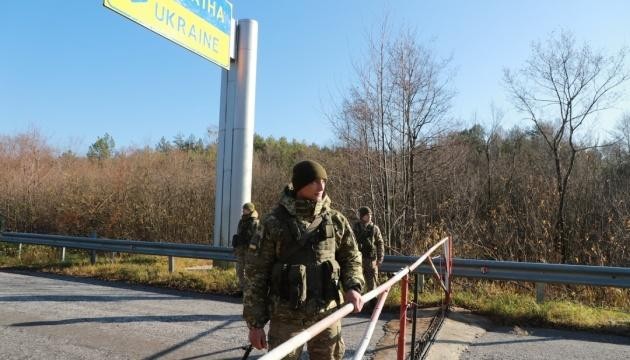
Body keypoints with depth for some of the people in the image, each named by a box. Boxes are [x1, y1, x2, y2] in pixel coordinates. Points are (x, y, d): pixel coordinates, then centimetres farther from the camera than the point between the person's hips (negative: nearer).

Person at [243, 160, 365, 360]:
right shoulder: (275, 222, -8)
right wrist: (255, 322, -5)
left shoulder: (336, 220, 1)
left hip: (327, 314, 3)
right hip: (286, 316, -2)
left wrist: (353, 287, -8)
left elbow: (351, 258, 13)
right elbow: (256, 273, -5)